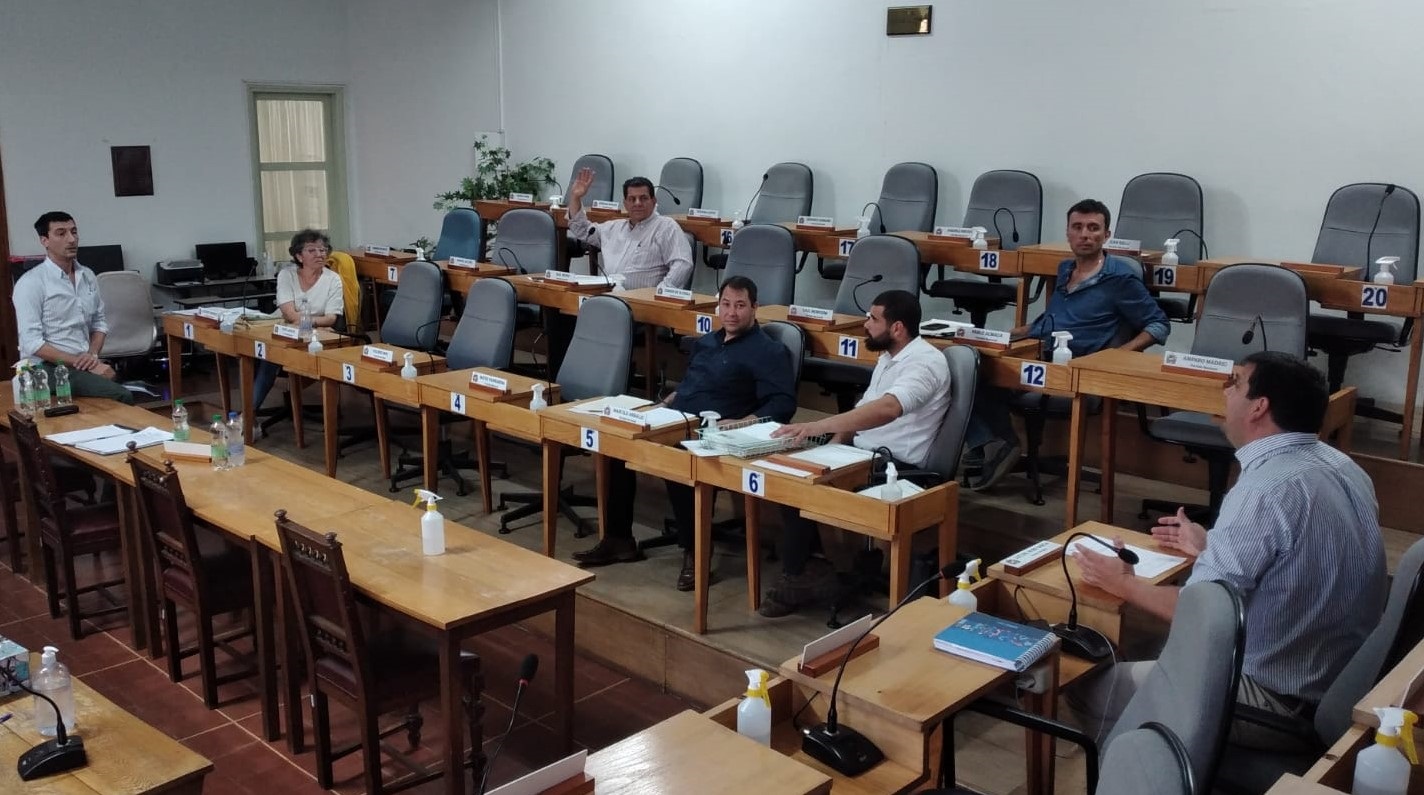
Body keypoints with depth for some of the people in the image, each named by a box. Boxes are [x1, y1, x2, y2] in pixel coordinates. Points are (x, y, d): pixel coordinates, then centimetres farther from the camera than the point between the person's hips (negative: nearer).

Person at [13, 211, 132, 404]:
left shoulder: (88, 276, 11)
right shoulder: (31, 283, -9)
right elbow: (31, 343, -14)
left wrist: (93, 355, -3)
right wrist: (79, 362, -17)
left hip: (86, 364, 6)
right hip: (49, 368, -6)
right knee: (119, 396, -29)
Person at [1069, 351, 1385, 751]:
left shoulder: (1267, 488, -26)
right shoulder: (1338, 465, 2)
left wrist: (1123, 585, -5)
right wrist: (1214, 547, 25)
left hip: (1283, 702, -9)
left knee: (1091, 689, 1)